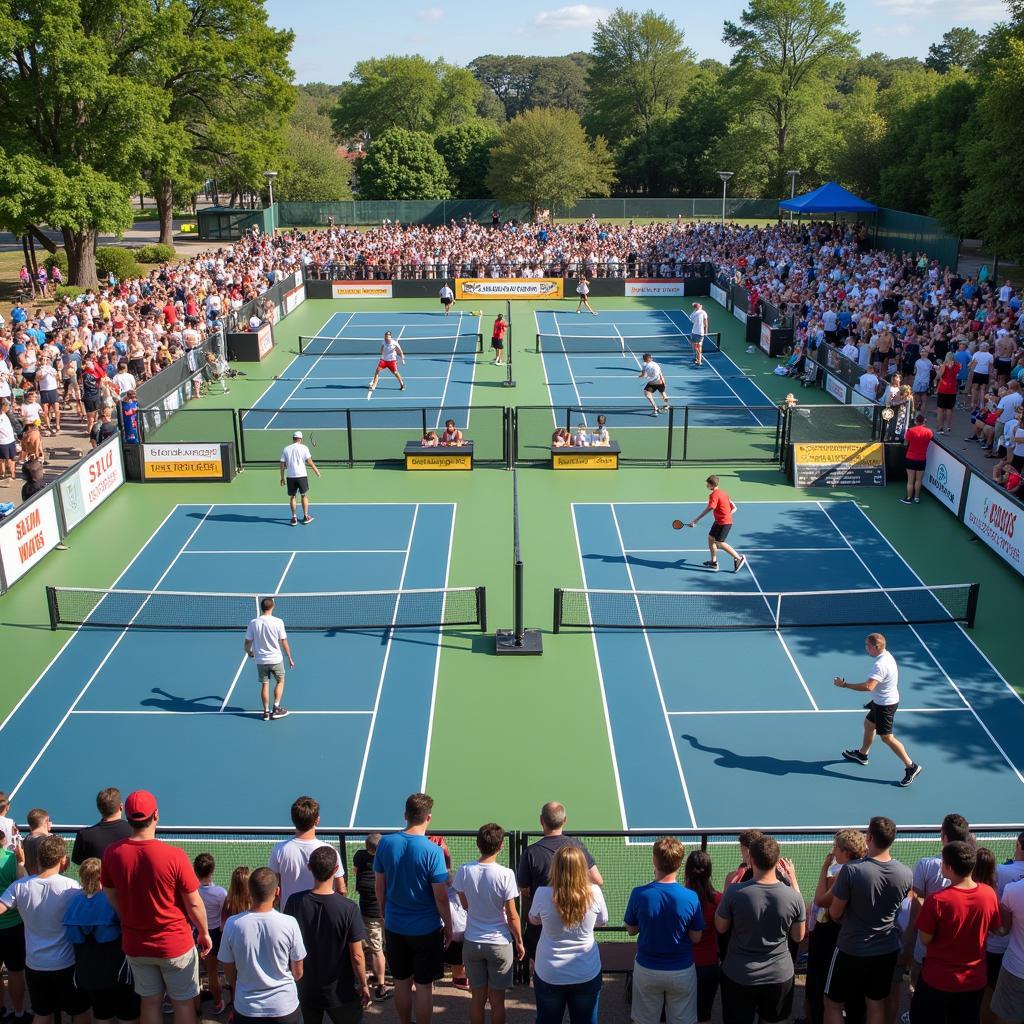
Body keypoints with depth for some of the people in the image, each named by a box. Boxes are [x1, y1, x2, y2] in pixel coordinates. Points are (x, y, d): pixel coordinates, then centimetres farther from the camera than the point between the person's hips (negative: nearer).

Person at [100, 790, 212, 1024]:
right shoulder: (174, 856, -25)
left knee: (150, 1002, 20)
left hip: (135, 945, 4)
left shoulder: (111, 853, -14)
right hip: (175, 944, -3)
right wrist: (204, 933, 3)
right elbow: (193, 903, -14)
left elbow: (111, 896, 1)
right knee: (183, 1002, 14)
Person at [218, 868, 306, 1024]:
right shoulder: (289, 924, -18)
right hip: (284, 1006, 0)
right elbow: (298, 973, -5)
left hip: (246, 1007, 0)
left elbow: (229, 973, -2)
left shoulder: (232, 924, -15)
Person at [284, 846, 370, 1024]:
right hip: (341, 992, -3)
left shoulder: (294, 902, -15)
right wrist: (364, 985, -2)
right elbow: (356, 956, -18)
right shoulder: (348, 909, -24)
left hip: (307, 989, 3)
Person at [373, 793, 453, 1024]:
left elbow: (379, 887, 2)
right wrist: (448, 926, 1)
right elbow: (441, 897, -14)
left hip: (394, 927, 4)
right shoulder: (432, 851, -20)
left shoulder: (386, 843, -8)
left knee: (402, 982, 19)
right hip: (426, 929, -4)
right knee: (424, 986, 10)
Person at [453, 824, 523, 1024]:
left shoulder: (464, 871, -10)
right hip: (500, 943, -2)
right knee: (497, 1000, 11)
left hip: (472, 942, 3)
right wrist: (519, 942, 2)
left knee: (477, 997, 14)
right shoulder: (505, 874, -19)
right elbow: (512, 916, -12)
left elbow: (465, 904, 6)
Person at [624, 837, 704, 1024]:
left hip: (647, 970, 0)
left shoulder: (639, 894, -19)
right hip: (682, 971, 0)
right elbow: (696, 938, -8)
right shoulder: (691, 897, -20)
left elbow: (631, 930, -4)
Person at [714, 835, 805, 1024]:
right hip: (780, 976, 2)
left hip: (739, 976, -1)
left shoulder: (734, 892, -22)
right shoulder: (793, 896, -17)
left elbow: (721, 928, -5)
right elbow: (798, 937, 2)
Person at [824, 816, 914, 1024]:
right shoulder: (906, 874, -12)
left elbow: (835, 913, -15)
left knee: (832, 1004, 13)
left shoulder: (851, 870, -25)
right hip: (887, 950, 4)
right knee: (876, 1005, 19)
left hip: (851, 950, -4)